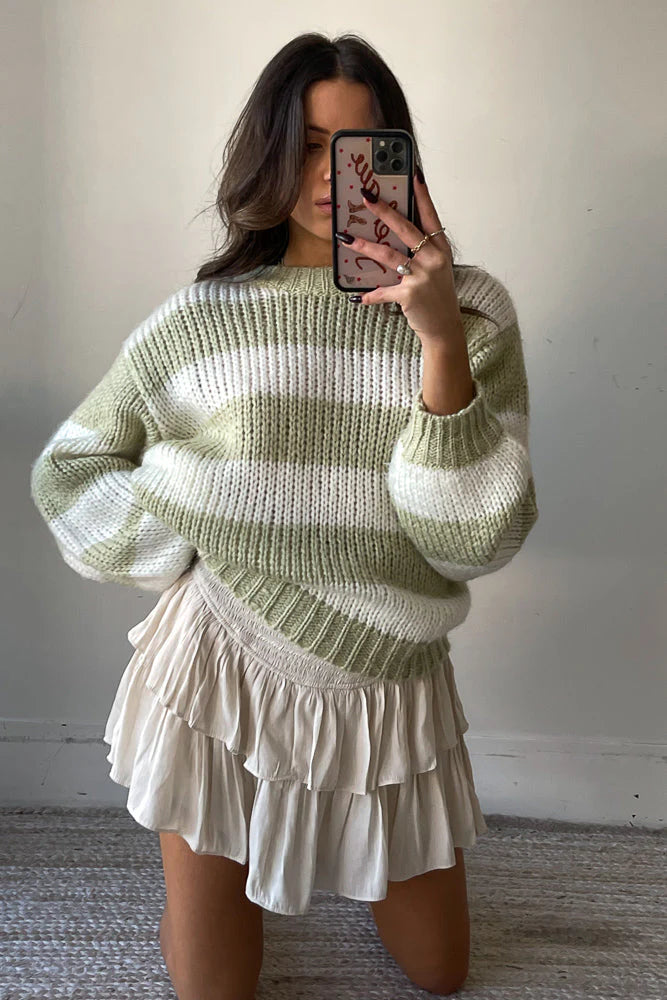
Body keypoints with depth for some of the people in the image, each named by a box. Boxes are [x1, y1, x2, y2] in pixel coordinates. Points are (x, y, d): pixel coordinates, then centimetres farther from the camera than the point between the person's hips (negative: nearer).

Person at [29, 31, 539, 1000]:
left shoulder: (472, 311, -8)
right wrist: (196, 556, -8)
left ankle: (349, 851, 48)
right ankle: (213, 869, 45)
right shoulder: (204, 319, -8)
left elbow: (480, 539, -17)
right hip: (223, 675, -1)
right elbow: (68, 472, 3)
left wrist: (443, 344, -28)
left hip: (391, 687, 2)